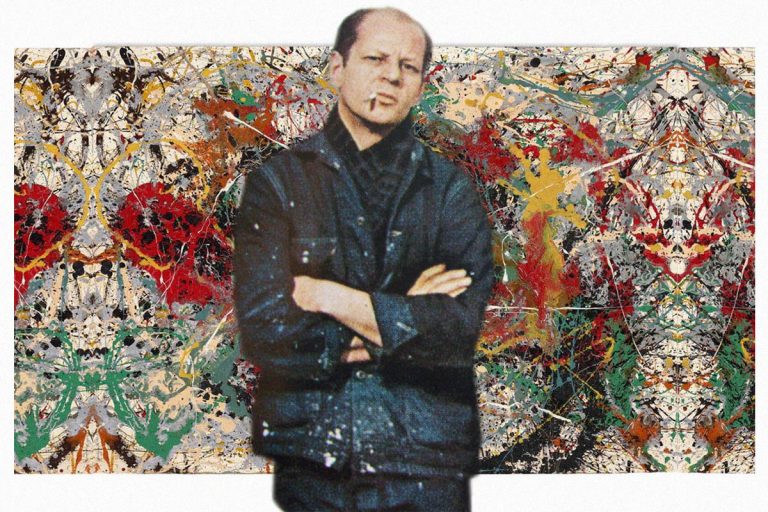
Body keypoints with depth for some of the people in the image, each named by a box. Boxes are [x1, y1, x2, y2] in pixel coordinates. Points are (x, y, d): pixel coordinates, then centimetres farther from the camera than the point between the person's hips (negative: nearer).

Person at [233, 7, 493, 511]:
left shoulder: (451, 190, 2)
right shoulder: (278, 180, 0)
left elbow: (460, 329, -12)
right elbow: (263, 328, -12)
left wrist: (331, 297, -13)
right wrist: (403, 323, -12)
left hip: (424, 469, 1)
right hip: (308, 463, 0)